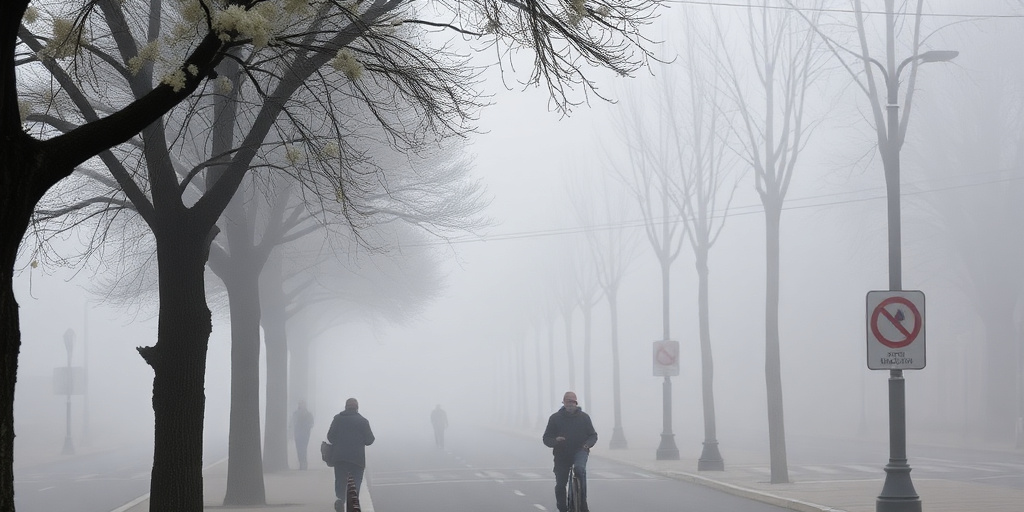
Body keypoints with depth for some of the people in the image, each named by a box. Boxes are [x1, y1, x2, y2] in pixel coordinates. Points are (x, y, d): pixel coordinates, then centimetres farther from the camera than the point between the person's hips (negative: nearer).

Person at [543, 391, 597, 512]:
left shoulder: (583, 417, 2)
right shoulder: (555, 418, 0)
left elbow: (593, 435, 8)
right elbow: (546, 439, 2)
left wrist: (588, 443, -14)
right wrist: (555, 440, -21)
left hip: (579, 451, -1)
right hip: (561, 454, 2)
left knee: (580, 468, -32)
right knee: (560, 485, 0)